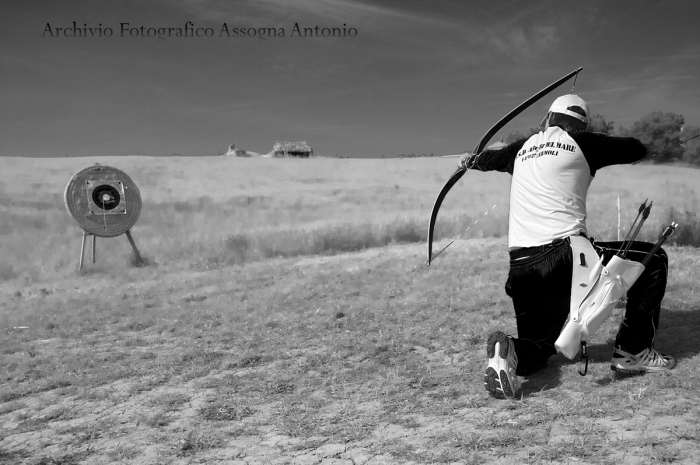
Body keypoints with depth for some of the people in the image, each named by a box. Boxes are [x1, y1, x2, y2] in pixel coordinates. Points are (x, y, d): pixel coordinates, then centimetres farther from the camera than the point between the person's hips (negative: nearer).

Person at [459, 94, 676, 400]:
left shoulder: (523, 148, 18)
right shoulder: (582, 144, 4)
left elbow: (490, 158, 38)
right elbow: (637, 149, 16)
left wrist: (472, 161, 61)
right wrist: (600, 150, 33)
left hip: (522, 269, 6)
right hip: (565, 256, -5)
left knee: (538, 344, 22)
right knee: (653, 260, 14)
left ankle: (512, 353, -14)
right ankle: (633, 350, 15)